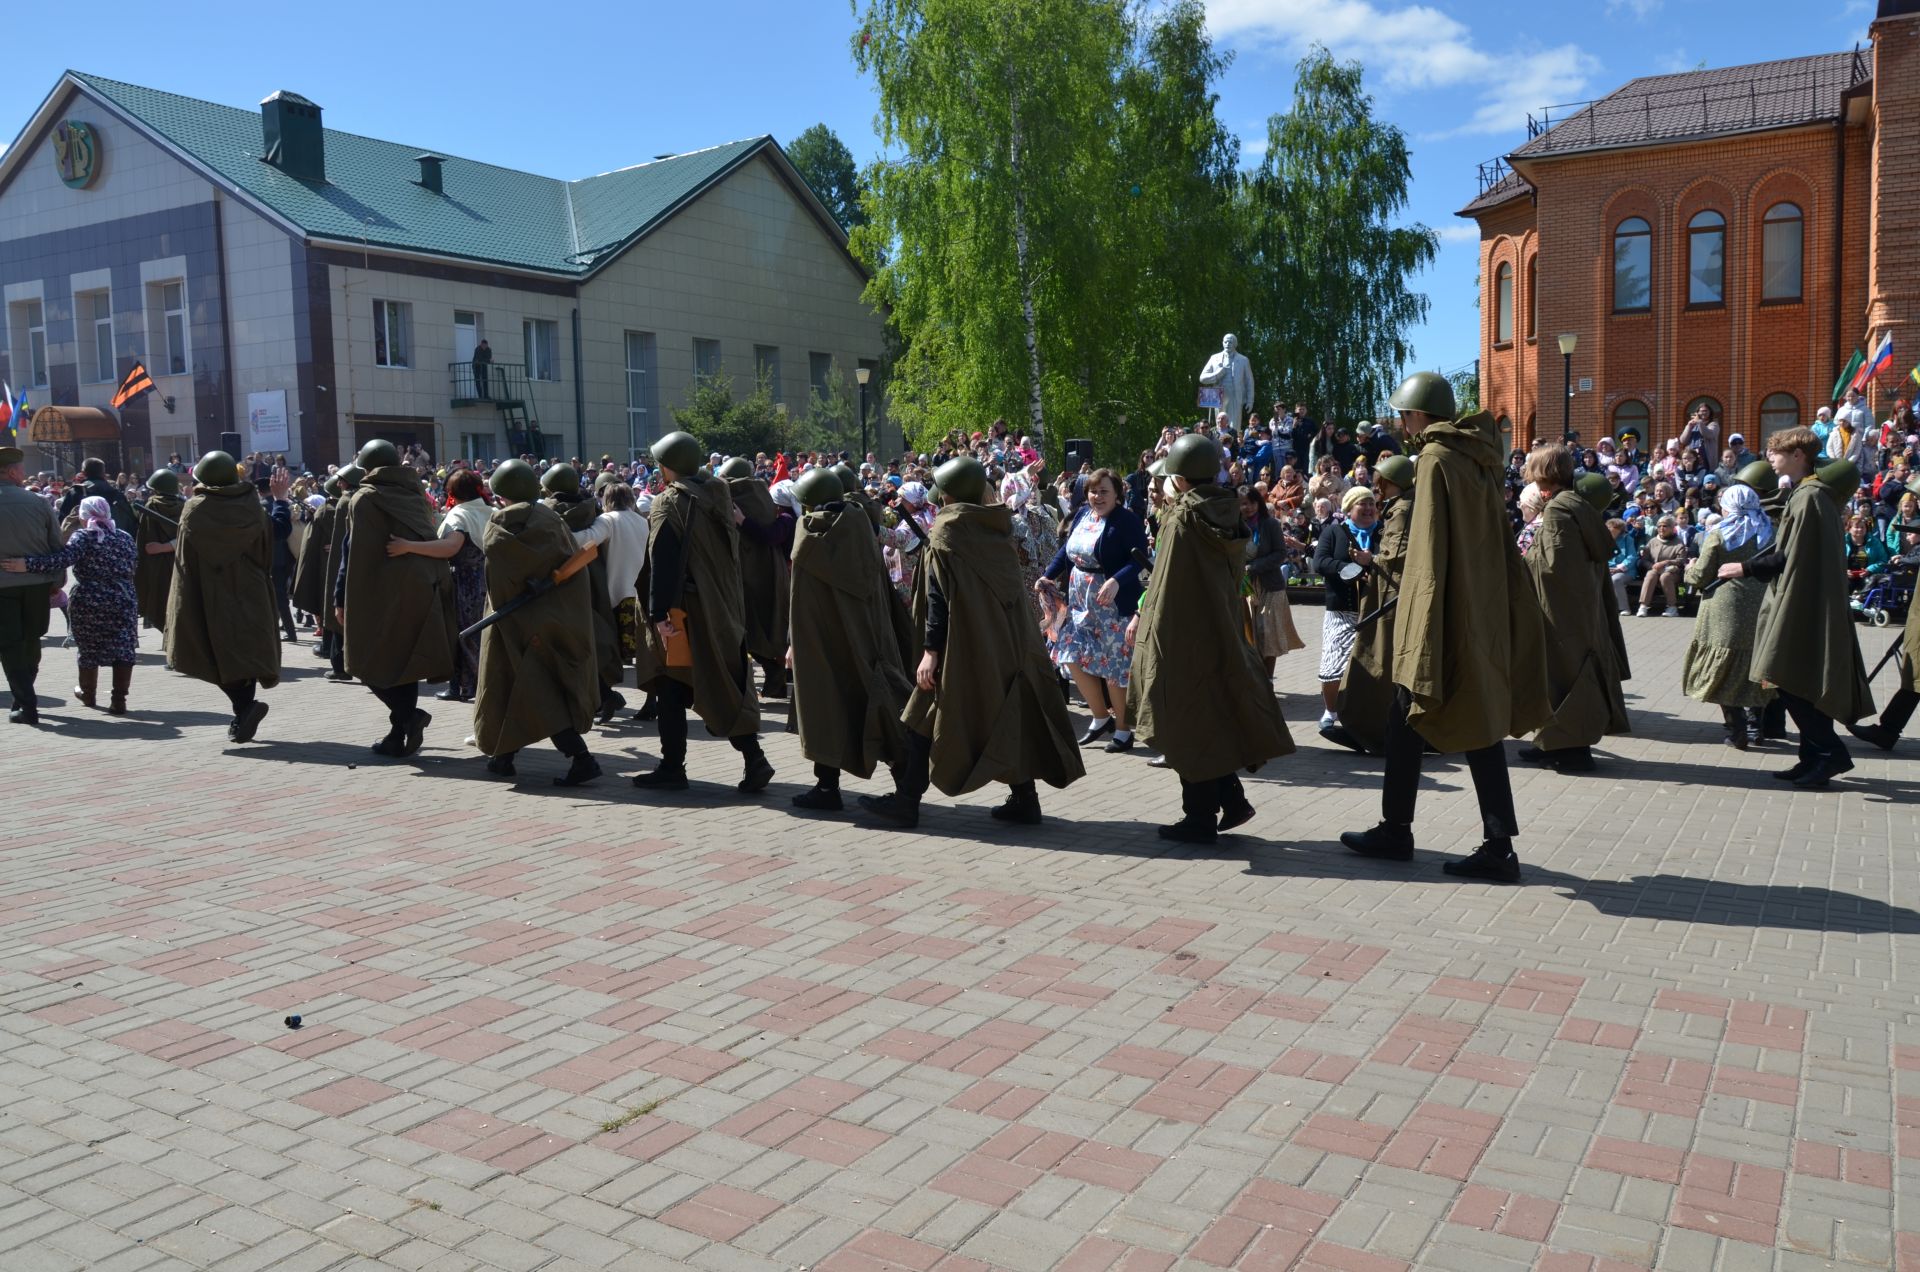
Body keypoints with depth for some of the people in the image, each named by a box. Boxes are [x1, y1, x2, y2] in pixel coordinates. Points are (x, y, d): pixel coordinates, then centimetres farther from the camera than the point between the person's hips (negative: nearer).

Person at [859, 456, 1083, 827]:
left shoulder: (947, 530, -10)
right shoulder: (997, 527, 8)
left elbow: (938, 594, -17)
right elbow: (1012, 589, 13)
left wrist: (931, 649, -17)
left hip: (962, 644, -6)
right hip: (1006, 641, 6)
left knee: (926, 717, 4)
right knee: (1009, 716, 11)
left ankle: (907, 799, 8)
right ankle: (1024, 799, 11)